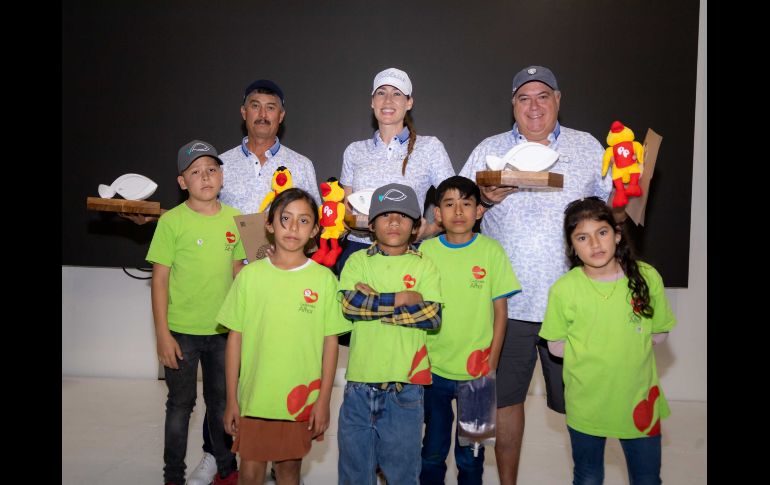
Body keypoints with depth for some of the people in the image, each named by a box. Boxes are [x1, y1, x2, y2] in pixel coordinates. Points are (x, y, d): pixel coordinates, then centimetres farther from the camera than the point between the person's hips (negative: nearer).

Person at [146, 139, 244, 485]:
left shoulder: (235, 219, 0)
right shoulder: (171, 221, -9)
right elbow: (160, 279, -8)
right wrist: (162, 334, -10)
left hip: (224, 330, 3)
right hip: (182, 331, -3)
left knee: (221, 401, 16)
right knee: (181, 403, 10)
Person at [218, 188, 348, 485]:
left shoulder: (324, 279, -5)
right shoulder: (250, 275, -4)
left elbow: (330, 343, -2)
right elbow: (235, 338, 0)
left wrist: (323, 400, -3)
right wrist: (231, 399, 1)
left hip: (302, 398, 0)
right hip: (253, 396, 0)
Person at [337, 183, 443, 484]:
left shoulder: (424, 266, 2)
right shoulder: (358, 260, 4)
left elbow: (434, 316, -11)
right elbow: (349, 304, -13)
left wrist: (372, 302, -13)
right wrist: (403, 298, -13)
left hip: (405, 384, -1)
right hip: (360, 382, 1)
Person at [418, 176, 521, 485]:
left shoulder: (491, 250, -5)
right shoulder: (426, 250, -2)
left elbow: (500, 311, -2)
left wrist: (491, 365, -4)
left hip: (477, 371, -1)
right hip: (435, 369, 1)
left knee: (471, 455, 13)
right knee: (433, 452, 13)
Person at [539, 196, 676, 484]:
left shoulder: (647, 277, -11)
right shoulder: (564, 289, -15)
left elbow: (660, 333, 2)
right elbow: (555, 345, -4)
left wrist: (628, 344, -9)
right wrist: (588, 352, -13)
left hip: (639, 401, 1)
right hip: (586, 404, -1)